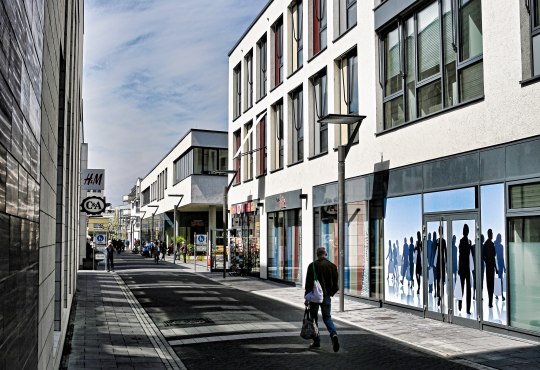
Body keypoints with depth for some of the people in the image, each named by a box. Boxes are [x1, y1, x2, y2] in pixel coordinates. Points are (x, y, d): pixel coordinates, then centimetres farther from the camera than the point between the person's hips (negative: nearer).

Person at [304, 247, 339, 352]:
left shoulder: (312, 266, -7)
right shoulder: (332, 265, 1)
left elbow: (308, 283, -9)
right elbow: (335, 282, 4)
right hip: (326, 296, 3)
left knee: (314, 318, 10)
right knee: (327, 317, 11)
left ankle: (316, 342, 13)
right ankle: (334, 334, -15)